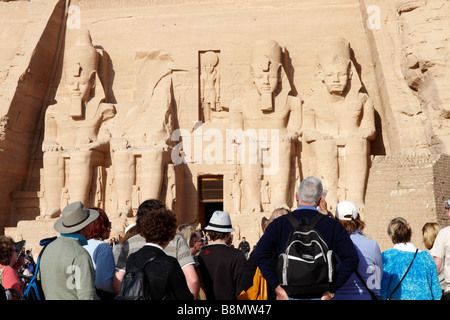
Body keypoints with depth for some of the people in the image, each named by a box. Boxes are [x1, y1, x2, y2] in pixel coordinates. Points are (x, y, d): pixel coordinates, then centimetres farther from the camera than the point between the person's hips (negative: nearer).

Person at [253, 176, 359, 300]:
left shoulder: (280, 223, -2)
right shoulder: (333, 225, 0)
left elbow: (260, 254, -15)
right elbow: (351, 259, -11)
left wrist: (278, 288, -11)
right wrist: (331, 291, -7)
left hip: (290, 295, 0)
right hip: (319, 296, 1)